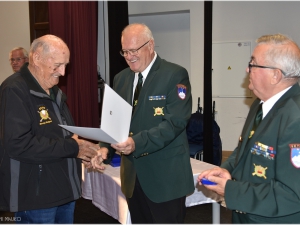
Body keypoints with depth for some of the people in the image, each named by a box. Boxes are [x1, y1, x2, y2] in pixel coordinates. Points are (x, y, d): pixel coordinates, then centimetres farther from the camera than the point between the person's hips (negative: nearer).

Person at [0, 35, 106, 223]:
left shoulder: (54, 90, 13)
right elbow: (18, 145, -27)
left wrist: (82, 150, 0)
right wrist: (72, 147, -21)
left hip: (64, 188, 9)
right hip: (36, 195, -9)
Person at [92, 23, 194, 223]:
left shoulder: (175, 75, -10)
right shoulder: (121, 78, 10)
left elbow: (175, 121, -20)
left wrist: (137, 143, -31)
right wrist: (105, 147, -9)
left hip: (165, 175, -6)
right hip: (133, 175, 6)